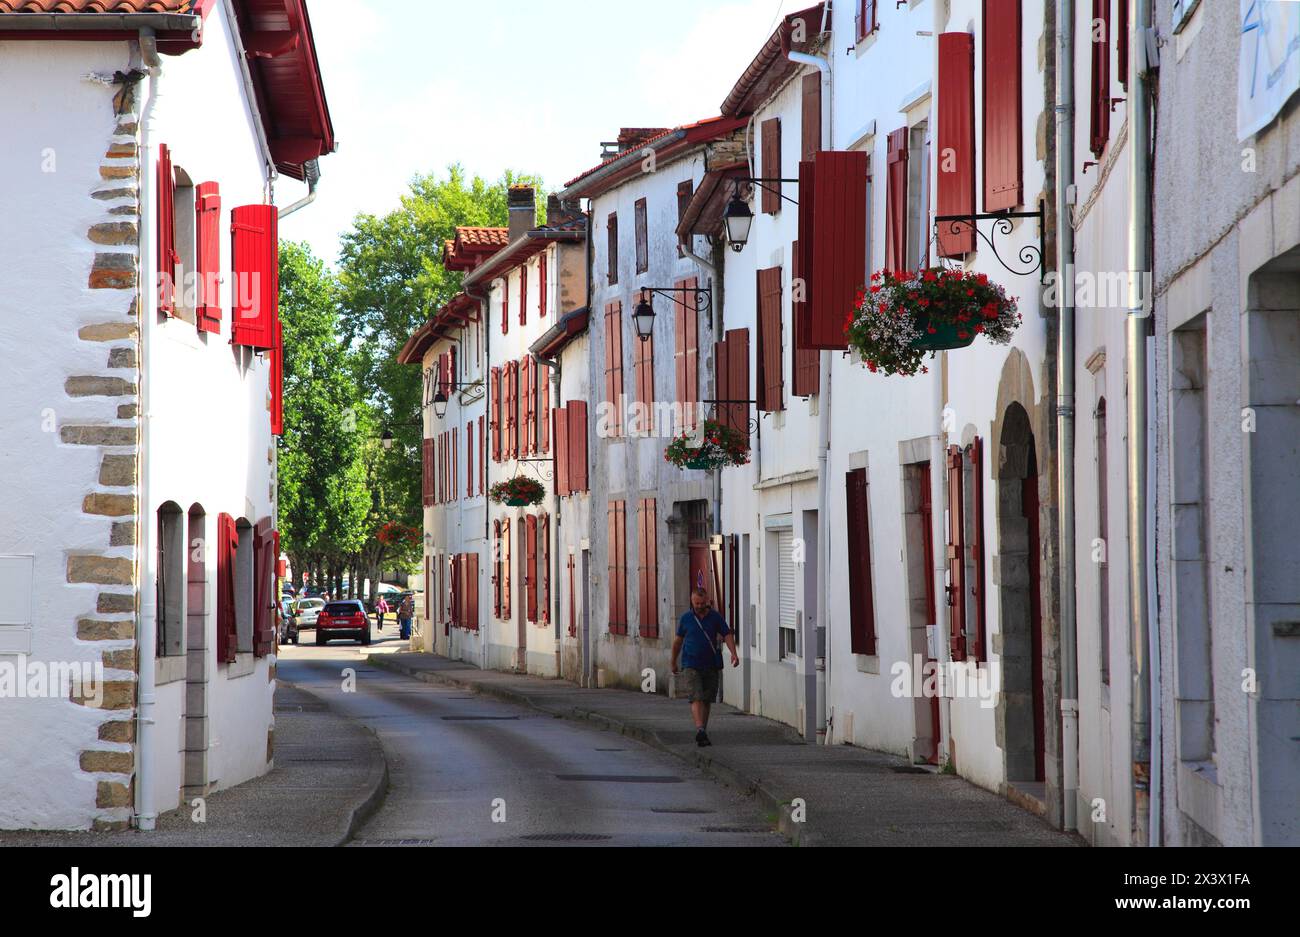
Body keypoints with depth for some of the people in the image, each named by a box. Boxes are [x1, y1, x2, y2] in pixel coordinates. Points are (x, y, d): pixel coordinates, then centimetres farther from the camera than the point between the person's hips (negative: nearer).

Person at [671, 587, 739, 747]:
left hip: (711, 665, 2)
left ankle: (703, 733, 19)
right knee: (697, 698, -16)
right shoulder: (686, 618, 2)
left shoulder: (715, 617, 3)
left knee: (707, 700, 7)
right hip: (692, 665, -2)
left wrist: (734, 653, -19)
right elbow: (678, 641, 12)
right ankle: (700, 730, -29)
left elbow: (727, 635, -2)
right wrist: (674, 662, 19)